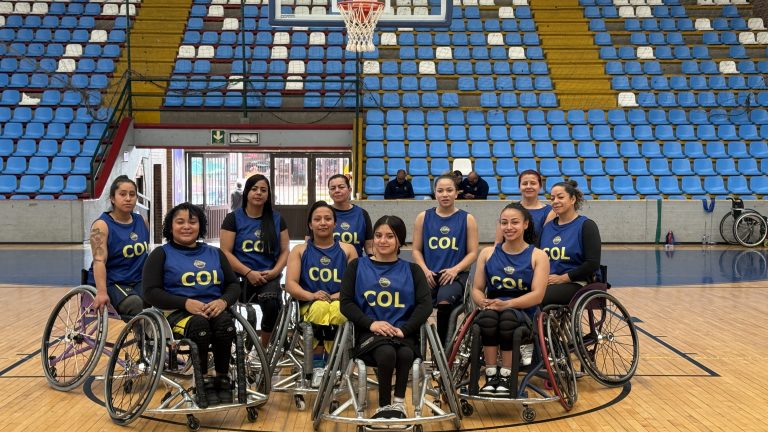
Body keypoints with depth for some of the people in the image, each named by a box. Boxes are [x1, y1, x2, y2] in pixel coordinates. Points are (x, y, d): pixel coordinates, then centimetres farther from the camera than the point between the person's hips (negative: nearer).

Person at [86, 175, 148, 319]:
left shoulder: (142, 222, 9)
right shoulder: (102, 225, -8)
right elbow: (99, 261, -21)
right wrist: (102, 292, -34)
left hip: (138, 282, 5)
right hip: (110, 283, -5)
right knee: (134, 304, -33)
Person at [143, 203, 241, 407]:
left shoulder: (215, 253, 20)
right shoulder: (161, 255, 9)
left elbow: (233, 285, 15)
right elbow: (151, 292, -2)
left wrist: (223, 301, -10)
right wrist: (186, 302, -17)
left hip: (213, 311, 3)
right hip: (176, 312, -3)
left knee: (225, 321, -33)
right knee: (199, 324, -37)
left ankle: (223, 380, -20)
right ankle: (204, 382, -23)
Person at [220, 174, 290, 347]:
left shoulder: (277, 219, 14)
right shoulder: (233, 219, 6)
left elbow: (284, 251, 14)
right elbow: (226, 252, 0)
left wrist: (275, 271, -6)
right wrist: (248, 273, -11)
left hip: (269, 278, 1)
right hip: (240, 278, -1)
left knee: (272, 304, -32)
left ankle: (264, 349, -12)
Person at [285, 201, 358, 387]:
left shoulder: (348, 250, 14)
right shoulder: (299, 251, 14)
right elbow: (290, 284, 2)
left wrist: (337, 296, -16)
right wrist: (311, 295, -18)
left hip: (341, 304, 0)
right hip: (310, 306, 0)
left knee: (337, 311, -38)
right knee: (320, 307, -38)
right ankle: (317, 366, -25)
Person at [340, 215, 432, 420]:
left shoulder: (412, 270, 14)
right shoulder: (357, 266, 13)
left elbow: (425, 305, 1)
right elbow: (346, 303, 4)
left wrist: (403, 329, -15)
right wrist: (371, 323, -14)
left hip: (403, 333, 1)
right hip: (369, 332, 0)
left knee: (405, 353, -36)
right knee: (387, 352, -35)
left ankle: (398, 403, -16)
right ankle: (385, 407, -16)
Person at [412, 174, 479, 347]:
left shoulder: (467, 219, 10)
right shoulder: (423, 218, 13)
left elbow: (473, 252, 6)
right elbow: (417, 250, 12)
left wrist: (455, 269, -11)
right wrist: (425, 270, -7)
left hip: (456, 274, -1)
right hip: (429, 274, 1)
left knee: (445, 299, -36)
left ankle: (442, 346, -19)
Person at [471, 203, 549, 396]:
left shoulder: (538, 256, 5)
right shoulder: (488, 253, 13)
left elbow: (537, 295, -7)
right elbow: (477, 289, 9)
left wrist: (507, 304, -23)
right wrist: (484, 302, -15)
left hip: (523, 313, -1)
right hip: (492, 310, 2)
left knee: (508, 317, -37)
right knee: (488, 316, -35)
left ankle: (506, 378, -26)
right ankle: (491, 376, -27)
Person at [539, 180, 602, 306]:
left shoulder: (586, 225, 1)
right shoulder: (547, 227, 18)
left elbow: (593, 264, -7)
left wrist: (562, 278, -11)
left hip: (577, 284, -5)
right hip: (547, 283, 5)